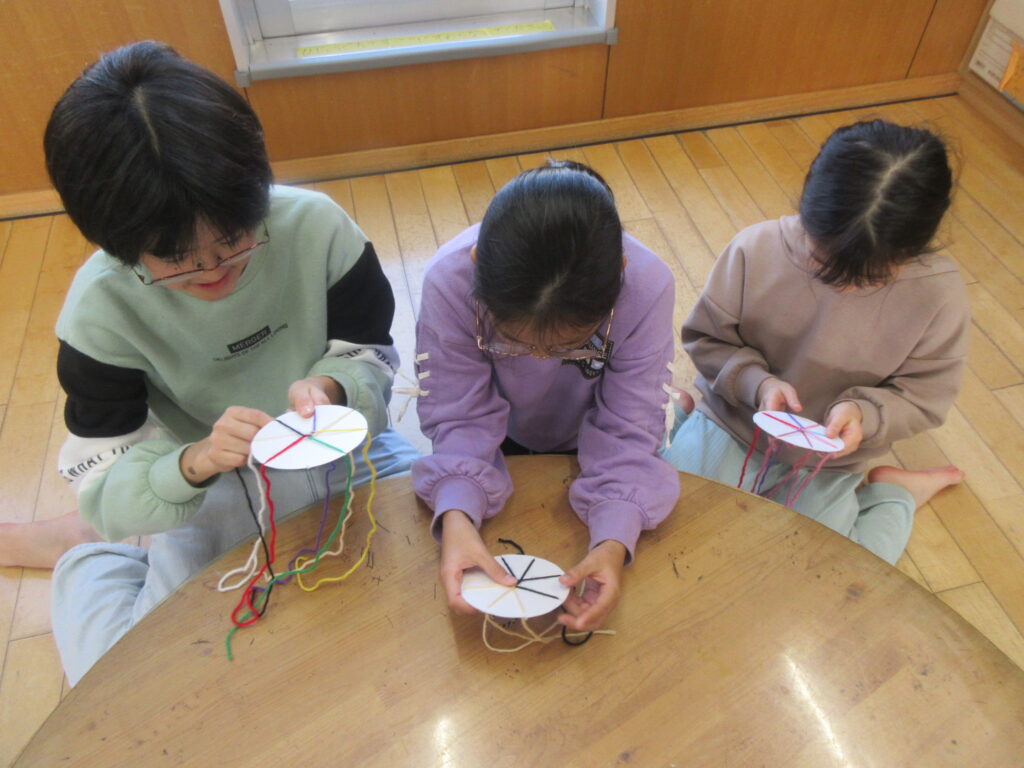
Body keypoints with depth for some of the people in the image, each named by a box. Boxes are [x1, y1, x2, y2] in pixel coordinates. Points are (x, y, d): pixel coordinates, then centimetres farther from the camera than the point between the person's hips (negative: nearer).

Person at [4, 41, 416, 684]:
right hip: (207, 500, -1)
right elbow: (104, 493, -17)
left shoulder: (315, 226, -20)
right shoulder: (102, 306, -19)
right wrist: (193, 463, -40)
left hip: (339, 458, 2)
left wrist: (329, 387, -33)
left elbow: (374, 357, -9)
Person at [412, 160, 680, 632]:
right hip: (502, 445, 1)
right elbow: (460, 419, -27)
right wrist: (456, 513, -45)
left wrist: (614, 540, -43)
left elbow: (627, 432, -28)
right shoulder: (449, 281, -36)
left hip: (584, 447, 0)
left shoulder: (649, 287, -35)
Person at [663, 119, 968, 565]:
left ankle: (893, 494, 20)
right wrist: (757, 383, -27)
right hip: (732, 424, 1)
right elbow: (706, 338, -10)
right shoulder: (757, 249, -22)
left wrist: (865, 413, -29)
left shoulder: (939, 295, -20)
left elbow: (924, 396, -8)